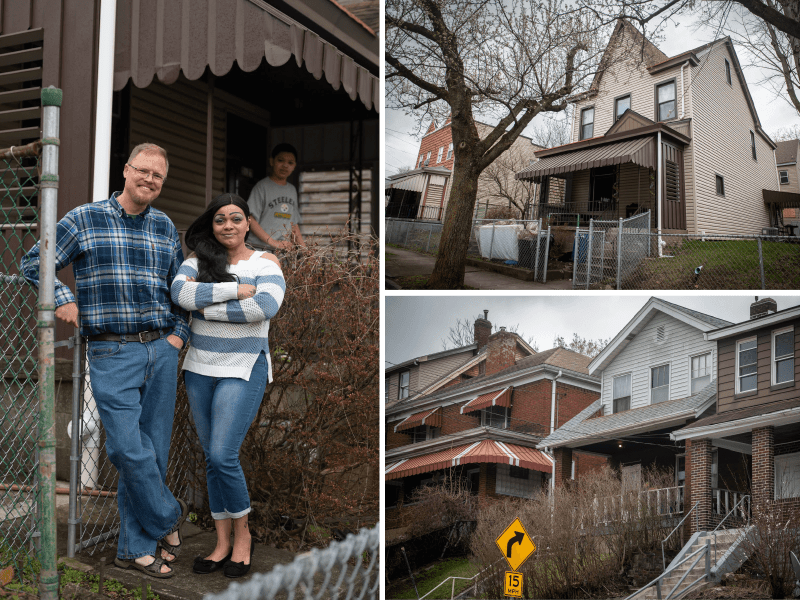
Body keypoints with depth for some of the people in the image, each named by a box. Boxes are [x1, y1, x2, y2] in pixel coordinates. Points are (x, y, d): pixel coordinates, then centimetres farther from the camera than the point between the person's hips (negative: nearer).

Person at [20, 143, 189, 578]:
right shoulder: (84, 220, 1)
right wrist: (62, 299, -7)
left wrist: (178, 333, 9)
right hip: (112, 354, -4)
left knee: (154, 451, 6)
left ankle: (136, 548, 19)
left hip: (161, 351, 4)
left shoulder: (165, 228, 13)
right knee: (128, 449, -11)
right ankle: (168, 515, 16)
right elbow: (33, 263, 6)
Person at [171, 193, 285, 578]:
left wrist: (204, 302, -15)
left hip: (243, 370, -4)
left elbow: (266, 306, -21)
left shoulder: (265, 263, -1)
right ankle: (223, 543, 21)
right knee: (212, 458, 9)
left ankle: (242, 533, 12)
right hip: (200, 369, 4)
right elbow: (180, 293, -14)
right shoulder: (198, 261, 7)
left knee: (223, 455, -12)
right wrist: (237, 290, -19)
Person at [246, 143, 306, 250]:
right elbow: (251, 220, -6)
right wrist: (273, 242, -16)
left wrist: (303, 245, 7)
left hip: (286, 248, 5)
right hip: (261, 248, -5)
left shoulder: (292, 190, 21)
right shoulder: (262, 186, 2)